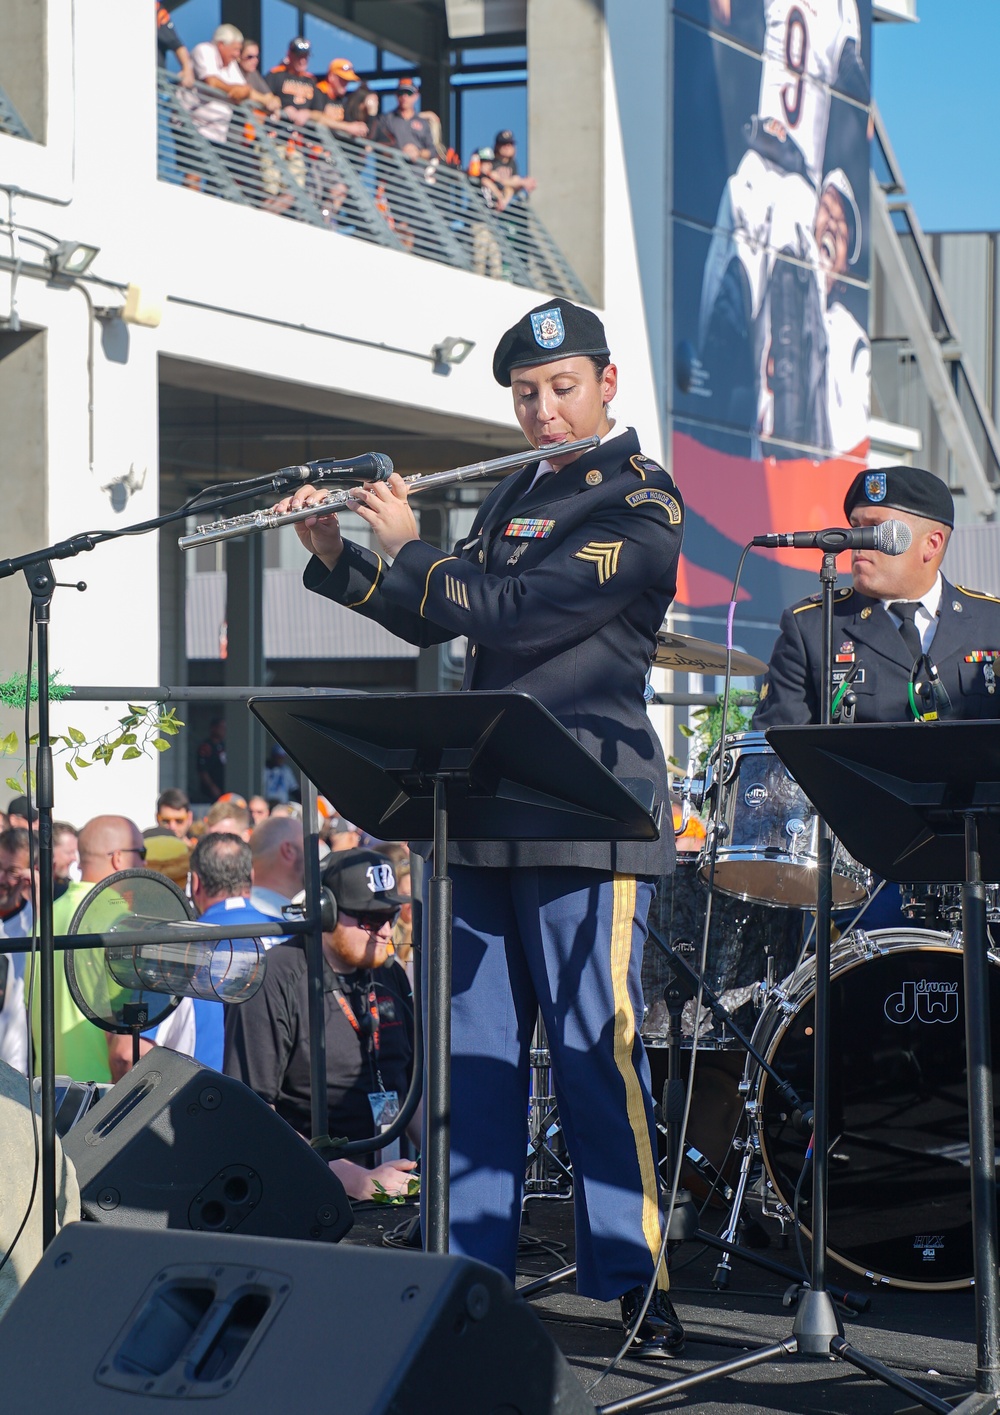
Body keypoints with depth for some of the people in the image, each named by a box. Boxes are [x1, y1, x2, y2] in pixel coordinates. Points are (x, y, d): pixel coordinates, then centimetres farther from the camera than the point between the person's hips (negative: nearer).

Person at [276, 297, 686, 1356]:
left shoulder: (639, 503, -6)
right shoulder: (514, 498, 19)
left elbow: (516, 615, -16)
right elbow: (431, 622, 25)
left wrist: (406, 548, -4)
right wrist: (336, 556, 13)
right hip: (486, 811, 7)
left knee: (596, 1047, -9)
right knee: (477, 1049, 8)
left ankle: (636, 1283, -4)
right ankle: (473, 1268, 14)